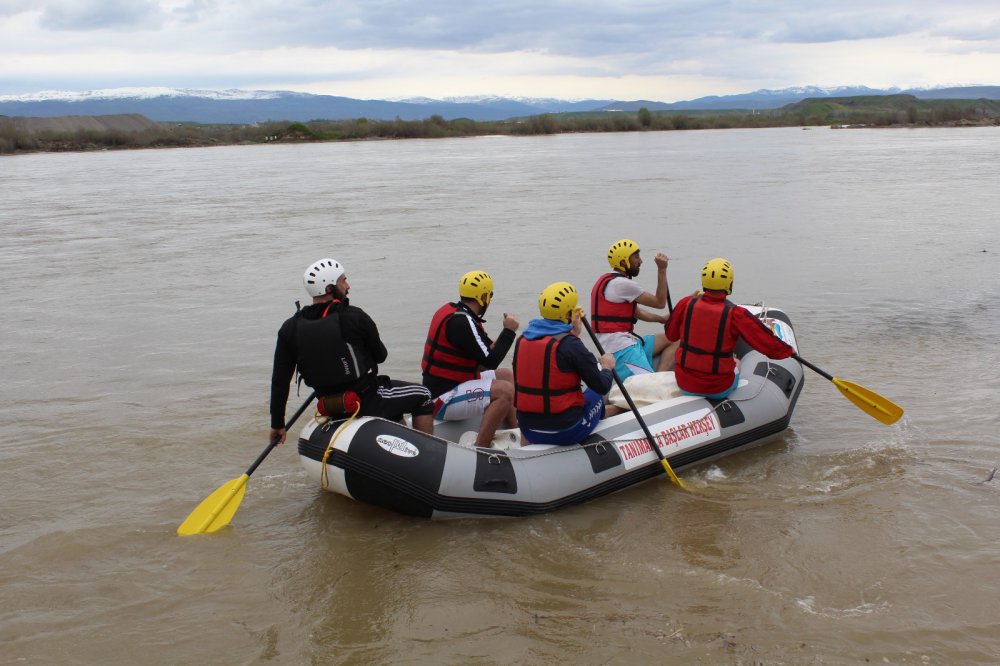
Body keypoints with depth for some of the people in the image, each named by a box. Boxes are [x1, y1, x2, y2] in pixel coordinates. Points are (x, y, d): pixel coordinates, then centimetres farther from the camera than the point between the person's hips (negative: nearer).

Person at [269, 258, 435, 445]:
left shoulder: (290, 328, -3)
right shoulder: (354, 317, -16)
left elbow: (279, 380, -1)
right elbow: (380, 355, -3)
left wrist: (277, 423, 9)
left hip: (332, 413, 6)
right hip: (369, 404, -6)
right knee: (422, 396, 16)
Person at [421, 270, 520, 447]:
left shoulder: (452, 312, 9)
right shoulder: (462, 322, -21)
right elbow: (490, 361, -22)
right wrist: (509, 331, -12)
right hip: (443, 399, -11)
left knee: (506, 375, 18)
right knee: (505, 391, -25)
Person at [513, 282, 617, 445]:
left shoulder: (522, 340, 1)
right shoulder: (570, 344, -17)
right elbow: (602, 387, -11)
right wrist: (607, 367, 10)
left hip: (528, 431, 5)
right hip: (565, 432, -5)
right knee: (595, 395, 23)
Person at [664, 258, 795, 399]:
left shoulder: (686, 304, -10)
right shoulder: (735, 314, -17)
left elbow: (670, 334, 8)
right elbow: (771, 346, -11)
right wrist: (789, 350, 11)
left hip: (684, 384, 1)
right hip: (720, 389, -1)